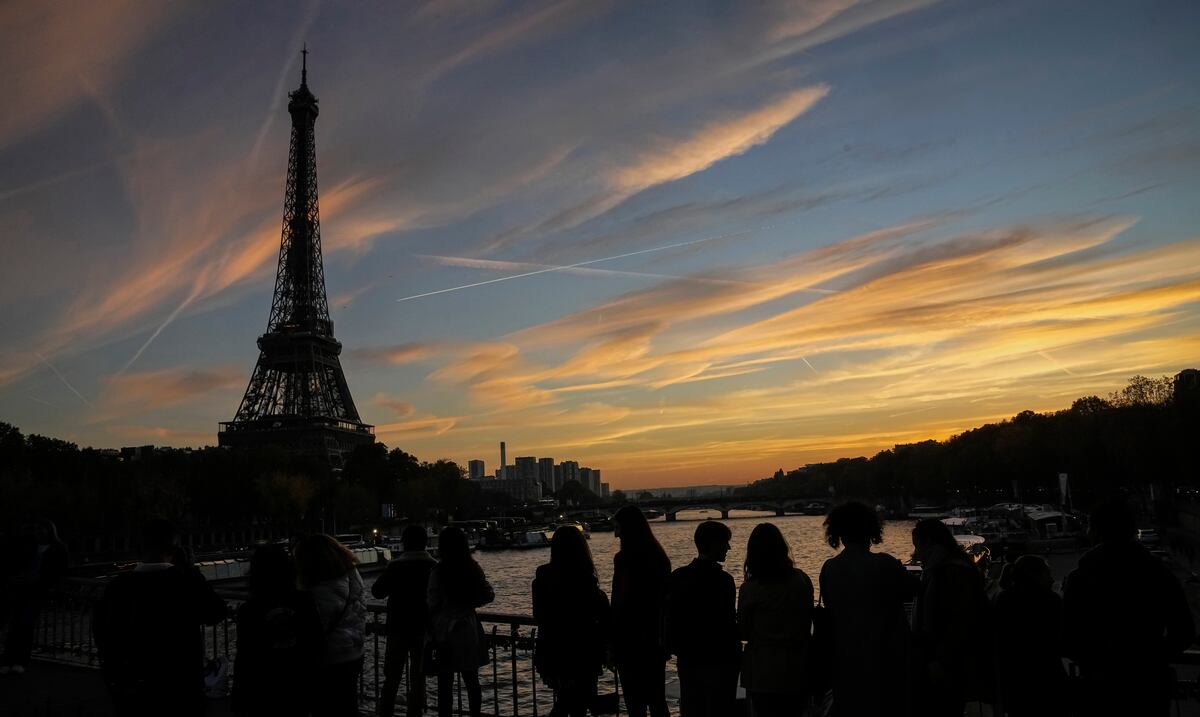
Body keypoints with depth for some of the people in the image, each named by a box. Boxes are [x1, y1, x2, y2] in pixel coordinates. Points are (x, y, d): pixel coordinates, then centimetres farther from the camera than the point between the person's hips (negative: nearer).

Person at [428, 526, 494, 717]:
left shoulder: (438, 571, -13)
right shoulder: (473, 568, 1)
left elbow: (432, 604, -10)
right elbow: (489, 594, 4)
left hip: (445, 632, -5)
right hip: (469, 630, 5)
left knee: (445, 683, 3)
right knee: (472, 681, 13)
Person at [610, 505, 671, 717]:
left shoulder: (625, 558, -16)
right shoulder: (659, 556, 8)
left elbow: (620, 604, -17)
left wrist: (612, 643, -11)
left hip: (630, 639, -8)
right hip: (656, 638, 8)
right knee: (657, 699, 13)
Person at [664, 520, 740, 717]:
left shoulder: (677, 577, 3)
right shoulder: (721, 580, -18)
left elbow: (668, 619, 8)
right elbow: (727, 626, -19)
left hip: (687, 661, 6)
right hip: (718, 663, -6)